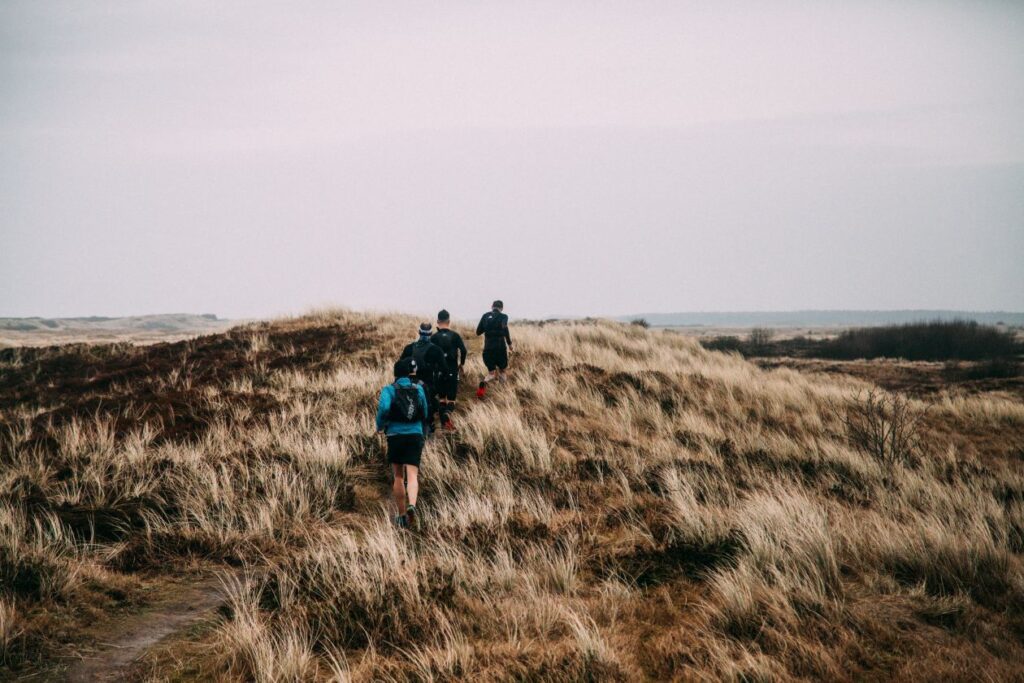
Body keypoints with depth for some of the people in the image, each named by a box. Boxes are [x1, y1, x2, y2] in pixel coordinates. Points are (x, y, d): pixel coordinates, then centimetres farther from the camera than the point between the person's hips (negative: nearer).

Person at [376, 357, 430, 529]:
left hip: (395, 436, 0)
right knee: (412, 475, -9)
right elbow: (425, 413, 15)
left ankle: (401, 514, 19)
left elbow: (384, 407, -19)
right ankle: (411, 505, -36)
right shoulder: (418, 390, 7)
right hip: (415, 435, 0)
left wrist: (380, 426, -4)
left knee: (398, 476, 14)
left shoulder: (389, 390, -1)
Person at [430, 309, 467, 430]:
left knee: (441, 396, 14)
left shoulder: (434, 337, -2)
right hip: (452, 370, -1)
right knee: (451, 396, 1)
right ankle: (448, 413, -28)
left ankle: (444, 421, 11)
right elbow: (463, 350, -10)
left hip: (439, 370, 1)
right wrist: (462, 363, 5)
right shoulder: (455, 335, -3)